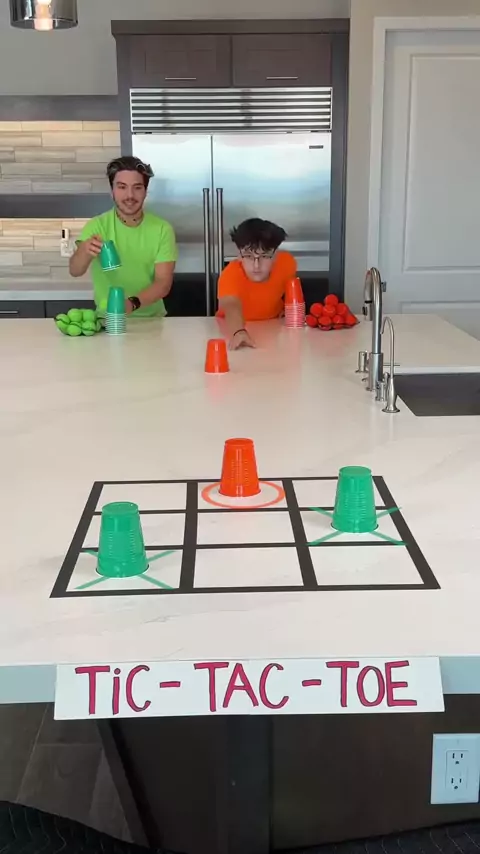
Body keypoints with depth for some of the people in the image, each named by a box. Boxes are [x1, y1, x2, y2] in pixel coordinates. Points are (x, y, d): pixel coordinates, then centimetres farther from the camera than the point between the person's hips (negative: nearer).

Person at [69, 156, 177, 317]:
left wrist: (133, 303, -26)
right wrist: (86, 252, -35)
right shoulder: (97, 226, -1)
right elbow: (75, 271, -13)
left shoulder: (162, 229, -1)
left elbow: (164, 283, -8)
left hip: (150, 319, 1)